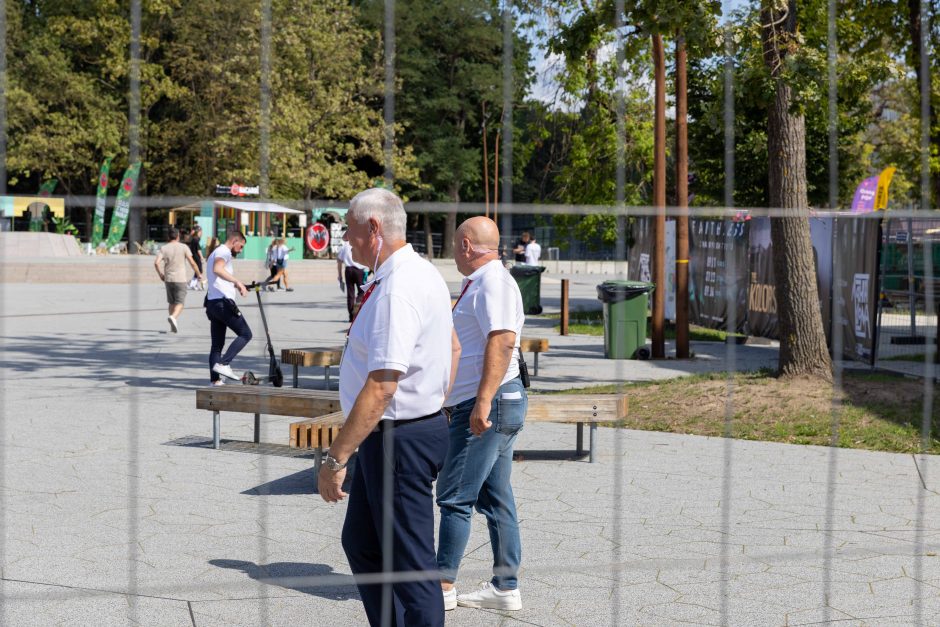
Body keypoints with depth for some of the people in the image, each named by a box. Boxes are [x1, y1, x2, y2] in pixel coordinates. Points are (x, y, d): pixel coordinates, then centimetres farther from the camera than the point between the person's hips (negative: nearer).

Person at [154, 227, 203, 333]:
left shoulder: (163, 248, 1)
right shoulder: (184, 247, -4)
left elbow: (156, 263, -9)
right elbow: (192, 262, -8)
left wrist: (160, 274, 6)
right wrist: (199, 273, 6)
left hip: (168, 279, 3)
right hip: (180, 279, -3)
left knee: (171, 302, 16)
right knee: (179, 302, -2)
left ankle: (174, 325, 19)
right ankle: (173, 317, -29)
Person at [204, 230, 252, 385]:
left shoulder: (214, 254, 27)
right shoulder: (223, 252, -7)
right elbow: (217, 269, -28)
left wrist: (236, 285, 36)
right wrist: (238, 282, -33)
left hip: (212, 303, 10)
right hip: (223, 302, -10)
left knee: (217, 344, 10)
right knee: (245, 334, -7)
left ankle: (215, 379, 7)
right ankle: (223, 364, -17)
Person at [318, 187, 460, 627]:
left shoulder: (398, 289, -23)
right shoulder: (423, 274, 10)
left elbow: (380, 388, -29)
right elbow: (452, 347, 24)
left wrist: (336, 458, -26)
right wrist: (433, 407, 28)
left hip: (399, 440, -11)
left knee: (410, 565, -2)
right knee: (361, 543, 21)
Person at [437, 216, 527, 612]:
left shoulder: (492, 282, -13)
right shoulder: (481, 283, 19)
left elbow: (502, 341, -25)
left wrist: (483, 401, -30)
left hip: (488, 404, -10)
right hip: (482, 405, 10)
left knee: (454, 497, -6)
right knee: (495, 498, 10)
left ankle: (443, 585, 1)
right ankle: (505, 587, 14)